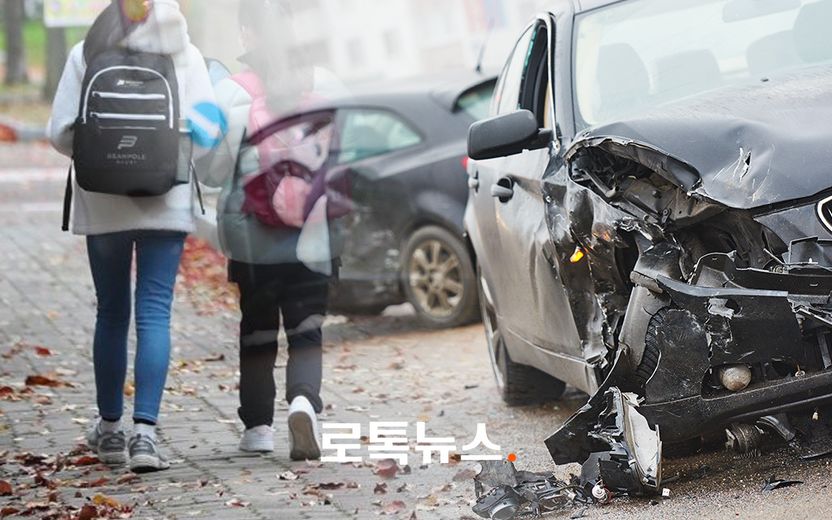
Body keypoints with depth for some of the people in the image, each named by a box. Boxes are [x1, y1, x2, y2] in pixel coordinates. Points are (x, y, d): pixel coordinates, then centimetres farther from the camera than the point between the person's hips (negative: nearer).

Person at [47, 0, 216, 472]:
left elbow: (62, 132, -4)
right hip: (167, 203, -1)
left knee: (111, 313, 14)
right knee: (155, 314, -1)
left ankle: (110, 428, 24)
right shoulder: (186, 56, -2)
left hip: (102, 204, 1)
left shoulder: (86, 55, -2)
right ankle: (144, 431, -14)